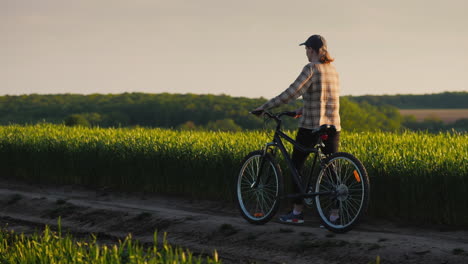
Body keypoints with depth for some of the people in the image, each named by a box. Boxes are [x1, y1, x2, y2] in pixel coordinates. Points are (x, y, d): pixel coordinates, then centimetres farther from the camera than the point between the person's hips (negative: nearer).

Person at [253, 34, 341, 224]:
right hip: (333, 127, 6)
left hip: (310, 127, -6)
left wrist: (264, 107, -13)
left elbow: (291, 93, -19)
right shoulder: (332, 69, 11)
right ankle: (335, 214, -2)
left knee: (296, 165, 10)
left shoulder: (311, 69, -11)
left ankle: (297, 212, 12)